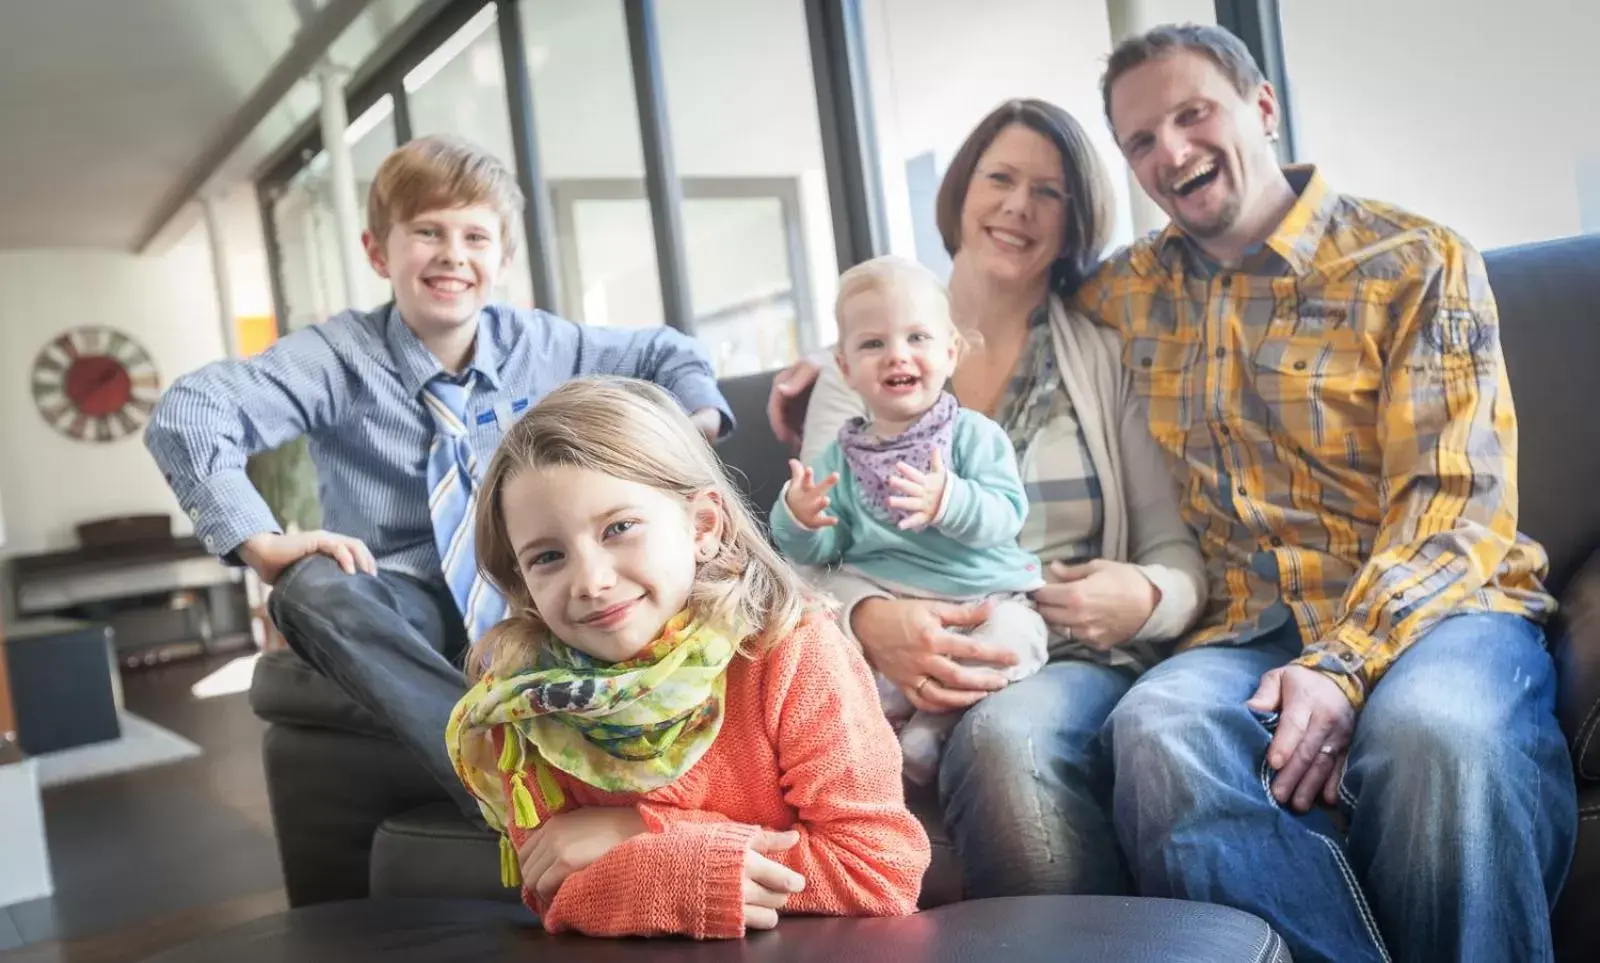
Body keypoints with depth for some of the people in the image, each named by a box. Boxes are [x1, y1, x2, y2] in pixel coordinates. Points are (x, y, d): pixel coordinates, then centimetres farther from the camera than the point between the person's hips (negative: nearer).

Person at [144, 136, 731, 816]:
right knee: (314, 589, -36)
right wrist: (263, 544, -27)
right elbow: (184, 415, -18)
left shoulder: (540, 345, 2)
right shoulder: (339, 358, -8)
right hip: (409, 604, -2)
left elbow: (666, 355, 16)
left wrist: (695, 433, -3)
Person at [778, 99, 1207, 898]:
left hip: (1074, 664, 0)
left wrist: (1145, 600, -14)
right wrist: (871, 622, -18)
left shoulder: (1108, 360, 12)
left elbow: (1179, 553, 10)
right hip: (912, 677, 0)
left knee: (1007, 737, -36)